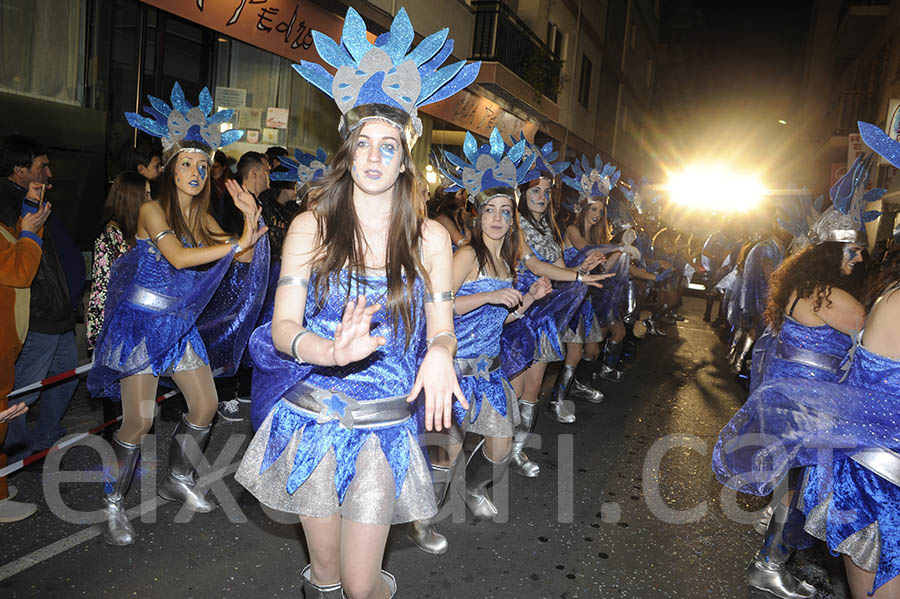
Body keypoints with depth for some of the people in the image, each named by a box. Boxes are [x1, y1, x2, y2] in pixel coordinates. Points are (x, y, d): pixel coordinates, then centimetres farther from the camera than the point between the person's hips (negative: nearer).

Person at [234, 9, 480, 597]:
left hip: (384, 427, 0)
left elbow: (442, 327, 2)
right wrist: (328, 351, -27)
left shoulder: (429, 238, -1)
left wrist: (438, 354, -22)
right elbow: (283, 326, -6)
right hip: (310, 417, 1)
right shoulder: (311, 227, -2)